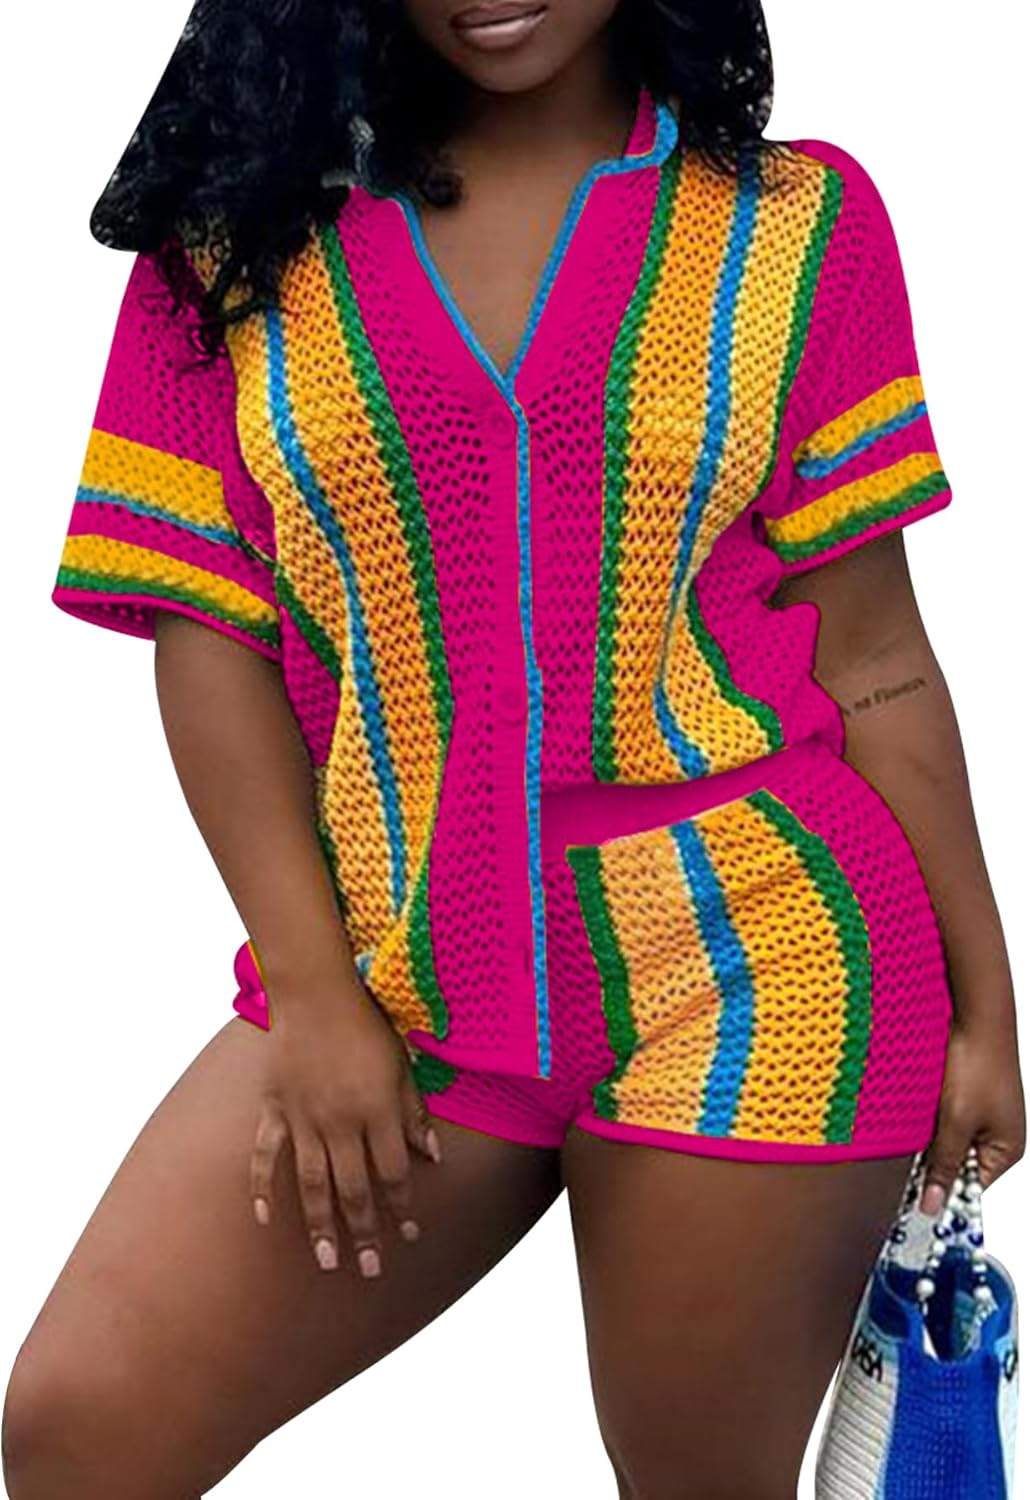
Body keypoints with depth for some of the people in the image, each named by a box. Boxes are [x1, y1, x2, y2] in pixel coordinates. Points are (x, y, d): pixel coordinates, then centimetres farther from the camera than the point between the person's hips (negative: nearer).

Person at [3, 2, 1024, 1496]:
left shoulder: (795, 223, 1)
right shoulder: (247, 223, 5)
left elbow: (870, 656, 2)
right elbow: (211, 635, 0)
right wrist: (315, 996, -8)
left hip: (746, 967, -1)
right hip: (397, 972, 2)